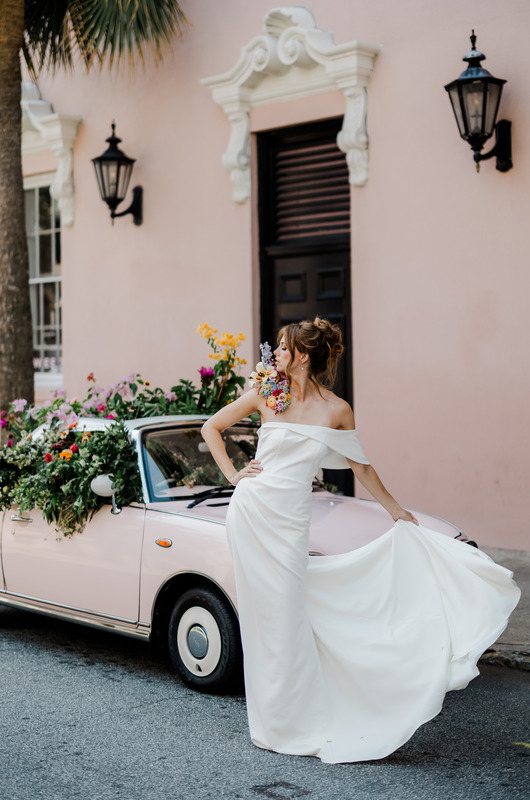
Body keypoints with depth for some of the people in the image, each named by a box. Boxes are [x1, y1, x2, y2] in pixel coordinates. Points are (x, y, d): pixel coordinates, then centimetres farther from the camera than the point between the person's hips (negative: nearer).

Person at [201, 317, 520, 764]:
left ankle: (295, 725, 17)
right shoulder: (266, 396, 3)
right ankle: (278, 726, 17)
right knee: (266, 616, 4)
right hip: (252, 511, 1)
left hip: (291, 521, -1)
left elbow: (360, 465, 15)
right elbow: (211, 428, 14)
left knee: (286, 617, 1)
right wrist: (231, 474, 4)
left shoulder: (336, 410, 1)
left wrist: (395, 509, 23)